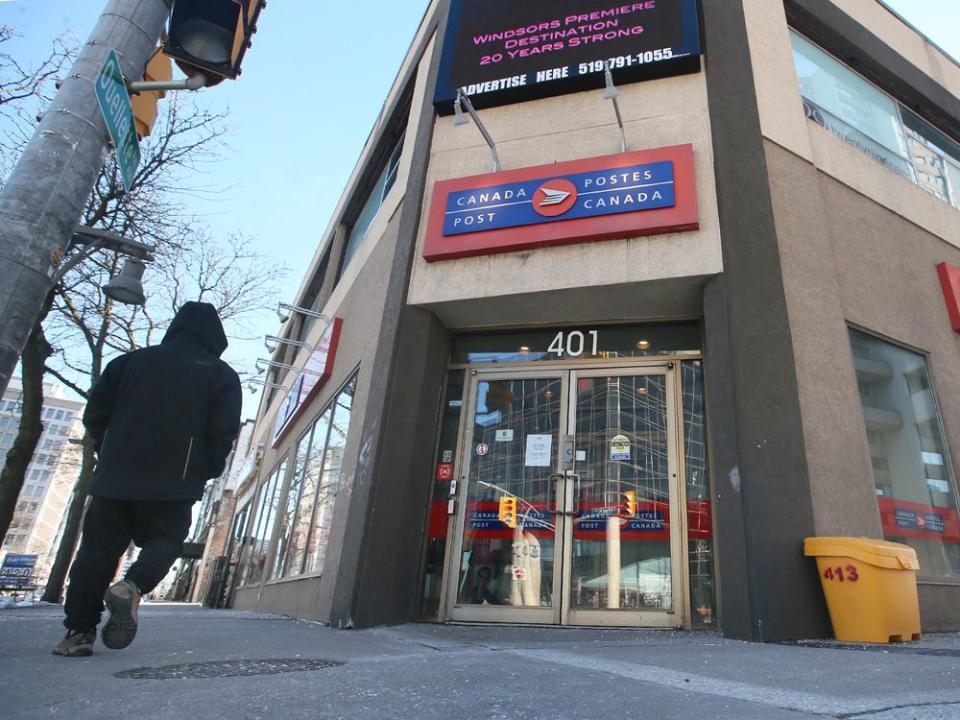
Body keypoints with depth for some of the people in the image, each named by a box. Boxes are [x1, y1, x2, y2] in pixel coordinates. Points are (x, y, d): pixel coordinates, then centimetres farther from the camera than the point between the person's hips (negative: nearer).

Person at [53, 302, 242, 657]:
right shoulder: (221, 374, 3)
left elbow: (94, 412, 9)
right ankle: (132, 586, -18)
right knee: (164, 542, 11)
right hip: (173, 485, -2)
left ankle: (80, 629, 5)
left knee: (97, 550, 12)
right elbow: (224, 429, -8)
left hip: (114, 478, 3)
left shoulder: (130, 360, 13)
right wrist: (206, 471, 6)